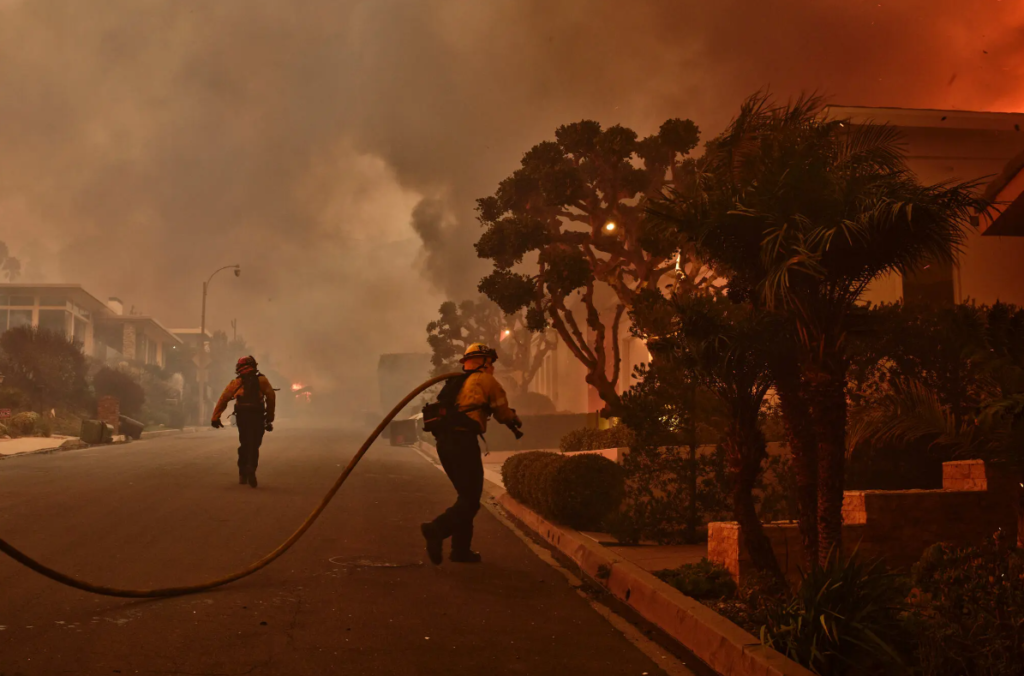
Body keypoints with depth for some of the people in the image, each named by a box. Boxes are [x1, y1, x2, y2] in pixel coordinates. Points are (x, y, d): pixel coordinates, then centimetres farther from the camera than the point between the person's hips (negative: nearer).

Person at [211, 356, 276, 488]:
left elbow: (223, 399, 6)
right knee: (254, 445, -1)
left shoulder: (236, 382, 14)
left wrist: (215, 417, 4)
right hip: (258, 416, -2)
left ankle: (243, 474, 18)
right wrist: (270, 416, 12)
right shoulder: (262, 380, 12)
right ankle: (251, 468, -24)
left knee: (244, 444, 16)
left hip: (242, 416, 2)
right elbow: (271, 396, 4)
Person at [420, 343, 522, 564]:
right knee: (471, 499, -5)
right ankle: (437, 529, -24)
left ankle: (461, 549, 15)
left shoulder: (456, 382, 25)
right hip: (463, 440, -8)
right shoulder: (486, 380, 3)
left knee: (467, 495, 16)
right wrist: (515, 420, 28)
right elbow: (503, 414, 6)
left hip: (443, 441, 8)